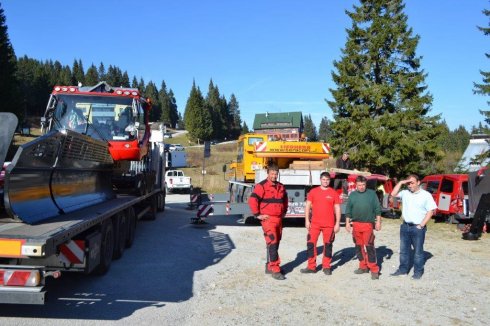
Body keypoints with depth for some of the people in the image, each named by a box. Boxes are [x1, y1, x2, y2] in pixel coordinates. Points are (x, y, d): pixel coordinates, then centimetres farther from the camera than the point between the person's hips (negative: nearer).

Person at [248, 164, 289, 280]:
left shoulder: (281, 187, 13)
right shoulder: (261, 186, -11)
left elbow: (285, 199, 31)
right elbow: (252, 200, -19)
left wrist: (284, 211, 23)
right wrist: (257, 215, -17)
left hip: (279, 219, 8)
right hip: (268, 219, -8)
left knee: (276, 243, 13)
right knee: (272, 243, -12)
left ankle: (269, 266, 25)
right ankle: (275, 270, -10)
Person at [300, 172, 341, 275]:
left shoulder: (334, 193, 2)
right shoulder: (313, 191, 4)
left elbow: (337, 209, 3)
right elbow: (308, 206, 5)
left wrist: (337, 223, -1)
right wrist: (307, 220, -2)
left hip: (329, 224, -1)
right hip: (315, 223, 1)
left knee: (328, 245, 6)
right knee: (311, 243, 0)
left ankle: (326, 267, 18)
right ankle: (311, 266, 9)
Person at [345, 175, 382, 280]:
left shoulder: (372, 194, 3)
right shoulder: (352, 195, 9)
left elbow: (377, 209, 4)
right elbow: (348, 210, 12)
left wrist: (378, 221, -1)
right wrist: (347, 223, 7)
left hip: (368, 224, -3)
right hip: (356, 224, 4)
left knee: (369, 246, -10)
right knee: (359, 246, 9)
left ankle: (374, 269, -6)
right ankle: (363, 266, 21)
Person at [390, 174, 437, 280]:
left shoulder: (426, 195, -6)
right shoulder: (405, 193, 7)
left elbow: (430, 211, -7)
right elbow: (393, 194, 3)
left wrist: (421, 225, -12)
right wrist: (400, 183, -2)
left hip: (418, 228, -4)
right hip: (405, 226, 5)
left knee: (418, 251, 5)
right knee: (404, 250, 13)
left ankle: (418, 271, 16)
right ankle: (403, 269, 24)